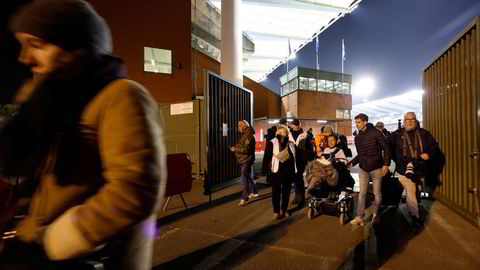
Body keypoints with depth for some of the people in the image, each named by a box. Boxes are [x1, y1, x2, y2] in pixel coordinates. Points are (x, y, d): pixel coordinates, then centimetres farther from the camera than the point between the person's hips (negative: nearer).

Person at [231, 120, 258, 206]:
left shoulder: (249, 135, -16)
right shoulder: (244, 135, 17)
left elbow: (246, 149, -24)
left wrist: (235, 149, -17)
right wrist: (236, 147, 5)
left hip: (246, 160, -11)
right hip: (243, 160, 11)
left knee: (244, 179, -10)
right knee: (247, 177, 19)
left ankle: (244, 198, -4)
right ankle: (254, 192, 35)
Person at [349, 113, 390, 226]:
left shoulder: (376, 133, -8)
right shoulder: (357, 138, 6)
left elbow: (386, 148, -7)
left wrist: (385, 164, -14)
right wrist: (352, 162, -2)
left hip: (376, 168, -3)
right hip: (363, 168, 4)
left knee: (377, 193, 9)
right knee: (362, 193, 2)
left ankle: (375, 214, 29)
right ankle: (360, 217, 5)